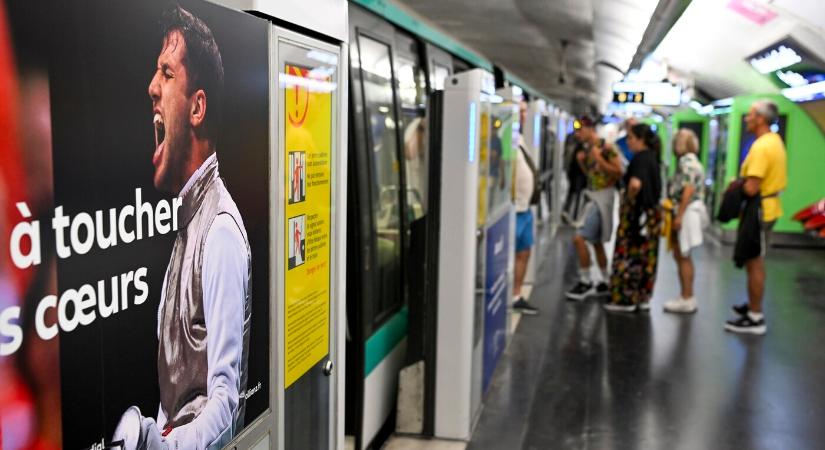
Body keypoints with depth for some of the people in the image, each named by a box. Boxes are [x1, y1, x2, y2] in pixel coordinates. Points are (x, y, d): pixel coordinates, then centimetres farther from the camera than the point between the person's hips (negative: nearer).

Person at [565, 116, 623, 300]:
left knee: (579, 238, -17)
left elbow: (618, 173, -16)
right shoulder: (587, 149, 11)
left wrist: (599, 159, -22)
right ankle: (606, 282, 29)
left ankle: (585, 282, -7)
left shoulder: (606, 148, -13)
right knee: (596, 242, 16)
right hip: (592, 196, 9)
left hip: (602, 197, -9)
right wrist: (582, 162, 4)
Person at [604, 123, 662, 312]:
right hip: (652, 211, 9)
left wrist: (629, 199, -15)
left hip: (637, 212, -9)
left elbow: (635, 184, -32)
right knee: (646, 257, 12)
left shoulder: (640, 158, -15)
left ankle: (625, 298, 8)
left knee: (629, 255, 1)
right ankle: (643, 297, 19)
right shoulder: (652, 156, 11)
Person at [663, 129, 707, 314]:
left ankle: (687, 299, 1)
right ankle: (687, 297, 19)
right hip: (688, 212, 10)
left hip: (686, 212, -10)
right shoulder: (692, 161, 16)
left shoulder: (686, 162, -13)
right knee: (682, 256, 14)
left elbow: (688, 191, -21)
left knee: (682, 256, -4)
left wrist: (679, 215, -23)